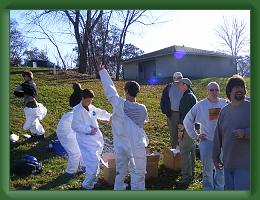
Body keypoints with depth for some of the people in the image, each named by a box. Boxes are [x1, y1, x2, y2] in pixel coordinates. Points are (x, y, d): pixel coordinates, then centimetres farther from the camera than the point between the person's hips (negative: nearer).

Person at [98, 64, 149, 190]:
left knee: (120, 172, 17)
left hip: (121, 145, 2)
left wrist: (102, 71, 7)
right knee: (138, 174, 7)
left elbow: (109, 87, -5)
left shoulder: (119, 104, -13)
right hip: (137, 147, -1)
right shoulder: (142, 109, -10)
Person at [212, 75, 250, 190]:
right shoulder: (224, 111, 9)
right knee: (229, 189, 18)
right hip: (228, 163, 5)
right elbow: (218, 136, 14)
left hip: (245, 163, -5)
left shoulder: (250, 108, -7)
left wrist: (245, 133, -23)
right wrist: (215, 156, 15)